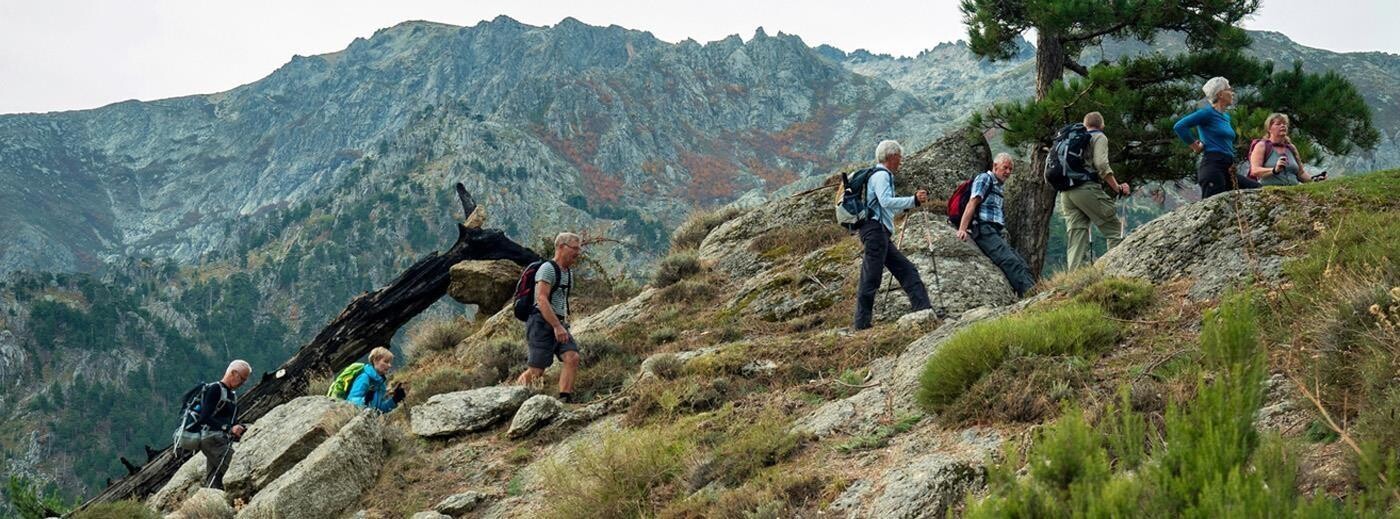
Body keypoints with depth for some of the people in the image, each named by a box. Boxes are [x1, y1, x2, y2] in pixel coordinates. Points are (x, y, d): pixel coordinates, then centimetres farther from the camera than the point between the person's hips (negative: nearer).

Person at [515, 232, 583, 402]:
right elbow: (542, 300, -20)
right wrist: (557, 327, -26)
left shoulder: (569, 272, 17)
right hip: (542, 324, -8)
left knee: (572, 357, -14)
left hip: (559, 325, 8)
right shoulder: (548, 269, -11)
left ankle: (565, 399, -16)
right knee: (536, 371, -8)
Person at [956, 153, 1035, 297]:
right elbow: (972, 203, -9)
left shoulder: (998, 186, 28)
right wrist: (962, 229, -20)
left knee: (1022, 264, -8)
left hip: (998, 234, 9)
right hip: (984, 230, -9)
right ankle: (1031, 293, -40)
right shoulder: (984, 178, 3)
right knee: (1011, 262, -26)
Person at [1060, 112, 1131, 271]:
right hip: (1087, 188, -7)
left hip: (1066, 192, 7)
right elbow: (1101, 164, -9)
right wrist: (1118, 188, -4)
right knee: (1114, 228, -3)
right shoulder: (1099, 137, 7)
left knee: (1076, 235, 2)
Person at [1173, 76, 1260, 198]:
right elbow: (1179, 126, -16)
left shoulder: (1226, 116, 20)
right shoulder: (1208, 112, -5)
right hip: (1213, 166, -9)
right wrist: (1195, 146, -8)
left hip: (1227, 169, 9)